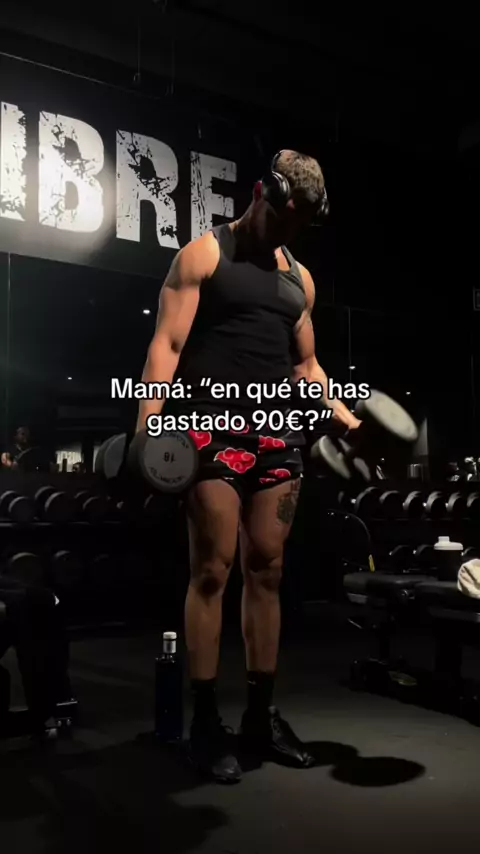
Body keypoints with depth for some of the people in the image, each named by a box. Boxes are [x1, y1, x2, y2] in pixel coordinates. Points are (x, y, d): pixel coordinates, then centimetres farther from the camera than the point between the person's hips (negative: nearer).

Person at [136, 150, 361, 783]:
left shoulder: (299, 276, 20)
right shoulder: (204, 255, 3)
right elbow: (168, 342, -6)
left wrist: (345, 416, 9)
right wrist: (150, 417, -20)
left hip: (280, 433, 6)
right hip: (217, 428, -5)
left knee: (267, 572, 6)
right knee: (212, 571, -5)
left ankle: (261, 713, 16)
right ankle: (206, 722, 5)